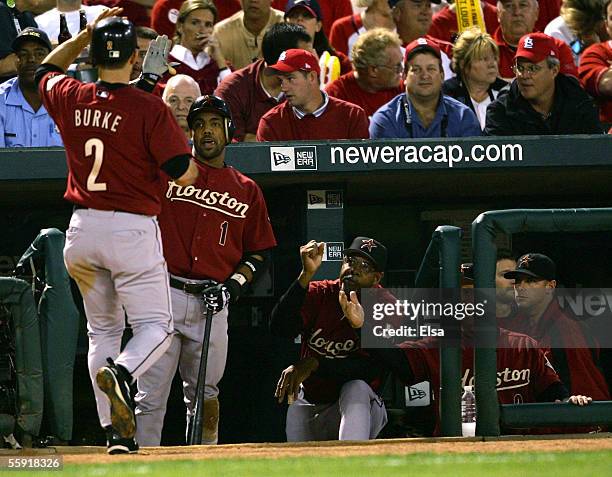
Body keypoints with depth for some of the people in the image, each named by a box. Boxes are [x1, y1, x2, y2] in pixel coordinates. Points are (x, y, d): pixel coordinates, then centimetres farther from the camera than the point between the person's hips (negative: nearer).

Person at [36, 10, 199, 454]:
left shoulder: (69, 98, 0)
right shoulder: (149, 109, -14)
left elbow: (46, 70, 25)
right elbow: (185, 175, -14)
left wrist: (86, 33, 22)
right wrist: (195, 160, 7)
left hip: (82, 230, 5)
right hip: (132, 229, -5)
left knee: (102, 328, 16)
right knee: (156, 325, 4)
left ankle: (116, 433, 9)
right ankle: (121, 371, -29)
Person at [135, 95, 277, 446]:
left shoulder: (247, 190, 15)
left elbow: (261, 253, 15)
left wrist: (233, 286, -2)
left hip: (212, 304, 2)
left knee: (204, 396, 10)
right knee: (151, 397, -7)